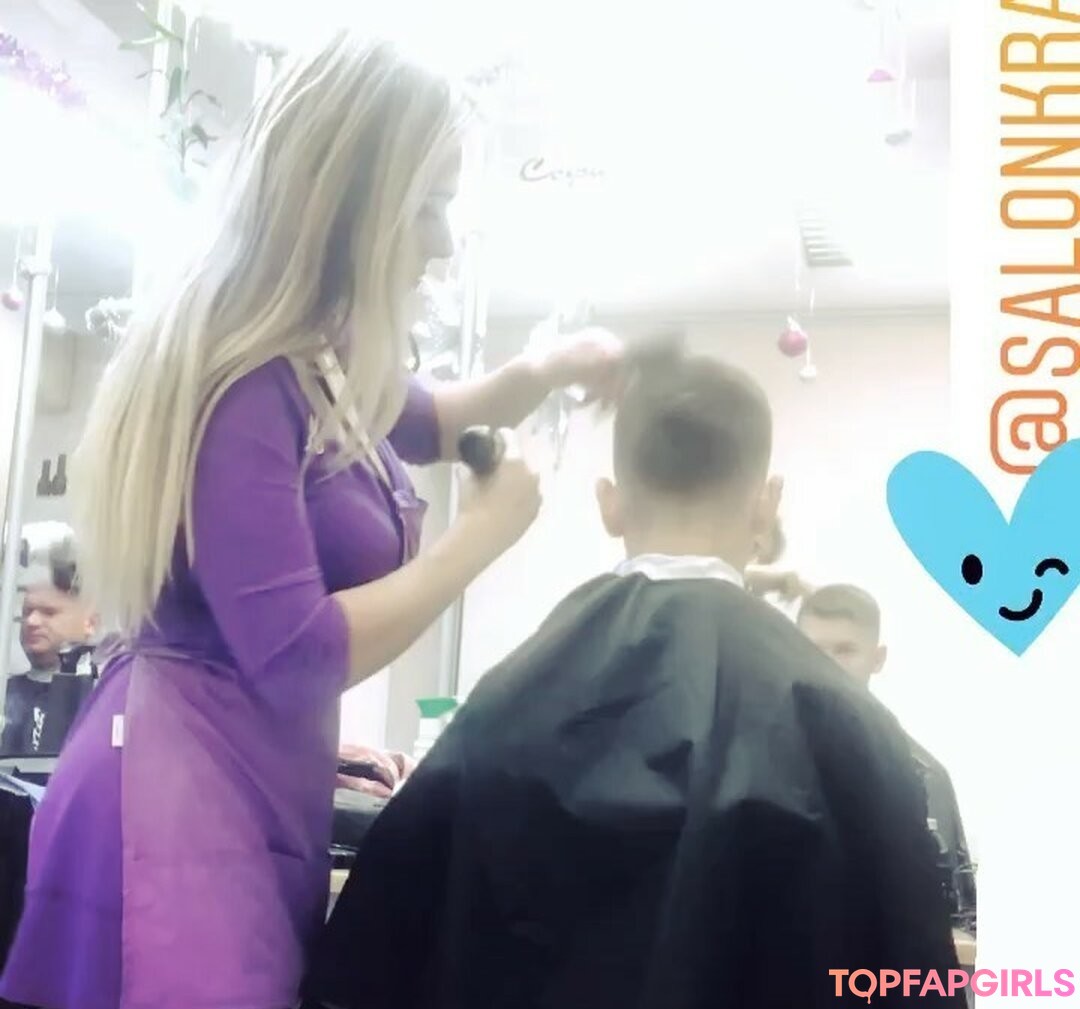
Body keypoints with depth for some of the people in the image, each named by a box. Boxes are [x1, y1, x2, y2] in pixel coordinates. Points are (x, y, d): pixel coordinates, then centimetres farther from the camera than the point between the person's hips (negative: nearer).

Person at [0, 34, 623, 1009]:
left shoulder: (319, 368, 10)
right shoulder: (243, 383, -19)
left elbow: (420, 422, 31)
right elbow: (296, 658, -25)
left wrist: (549, 371, 12)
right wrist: (482, 532, -14)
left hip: (268, 783, 10)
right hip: (180, 793, -10)